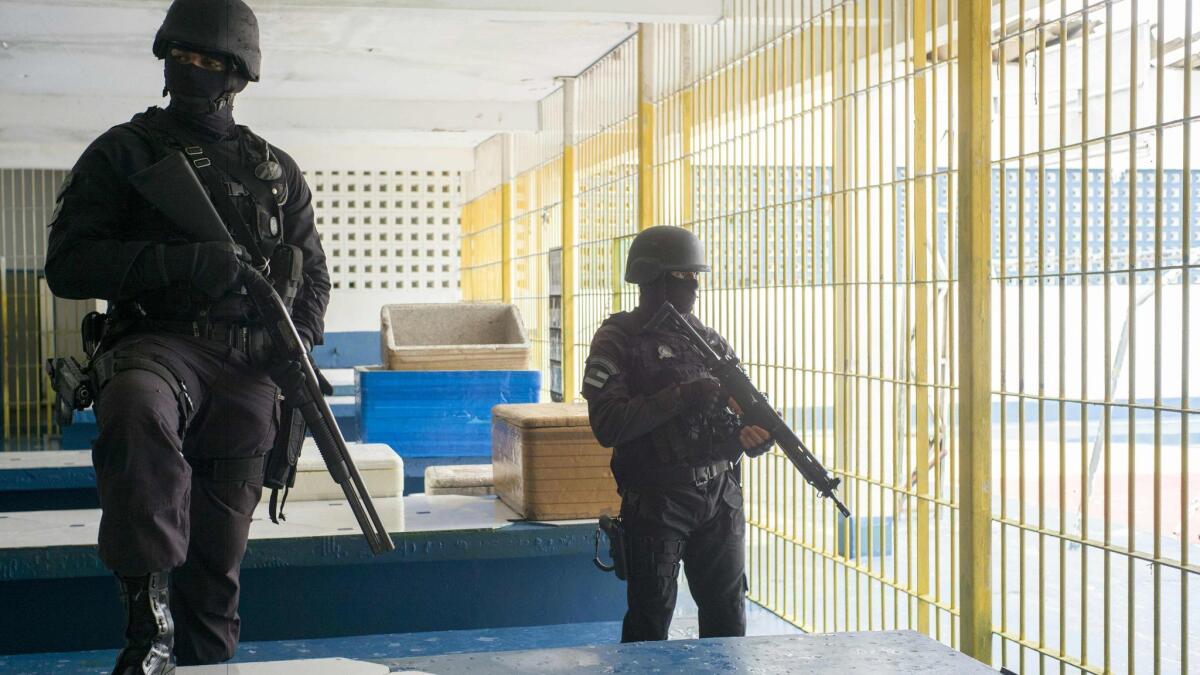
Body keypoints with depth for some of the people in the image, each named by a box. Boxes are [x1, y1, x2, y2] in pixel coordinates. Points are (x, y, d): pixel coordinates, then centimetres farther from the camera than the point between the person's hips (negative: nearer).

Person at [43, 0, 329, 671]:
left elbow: (314, 275, 22)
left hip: (247, 368, 3)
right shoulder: (121, 154, 7)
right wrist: (184, 263, -16)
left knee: (220, 553, 5)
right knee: (136, 410, -39)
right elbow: (68, 264, -3)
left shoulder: (276, 170, 17)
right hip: (157, 343, -3)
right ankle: (149, 614, -34)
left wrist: (297, 341, -1)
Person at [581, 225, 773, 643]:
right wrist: (682, 396, -23)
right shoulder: (618, 340, -6)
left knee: (728, 616, 12)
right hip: (655, 504, -5)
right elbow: (607, 425, -17)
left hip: (719, 499, 5)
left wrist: (759, 433, -15)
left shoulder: (708, 340, 11)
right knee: (650, 620, 4)